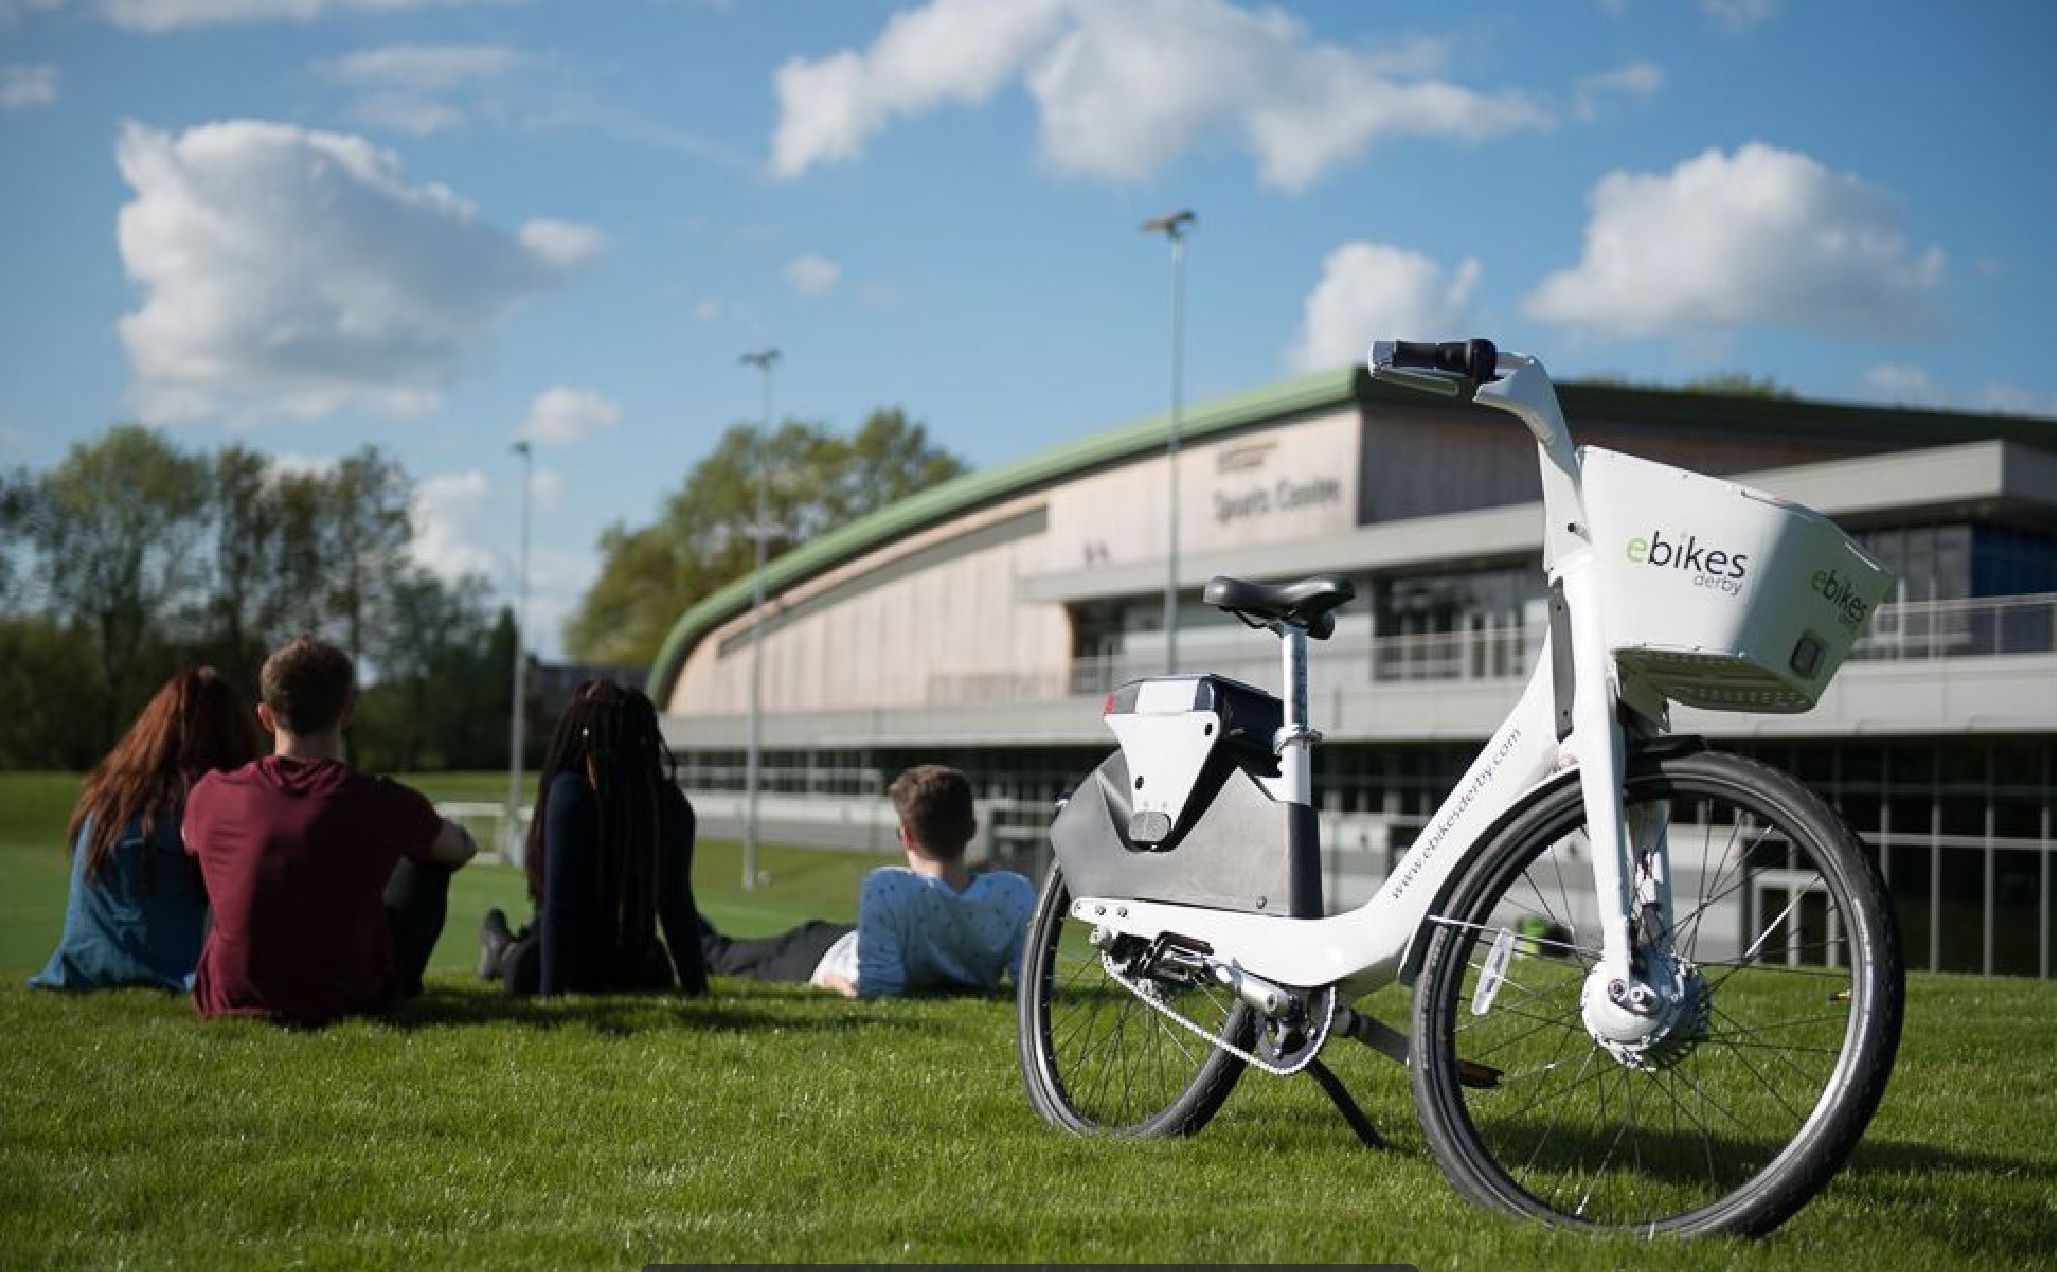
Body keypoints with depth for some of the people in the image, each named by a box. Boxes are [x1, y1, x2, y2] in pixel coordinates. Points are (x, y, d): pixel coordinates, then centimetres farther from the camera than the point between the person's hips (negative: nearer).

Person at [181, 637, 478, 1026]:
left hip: (227, 1004, 3)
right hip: (354, 1005, -2)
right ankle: (400, 987, 39)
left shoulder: (210, 796, -10)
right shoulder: (383, 803, -16)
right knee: (429, 856, 17)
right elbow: (463, 847, 7)